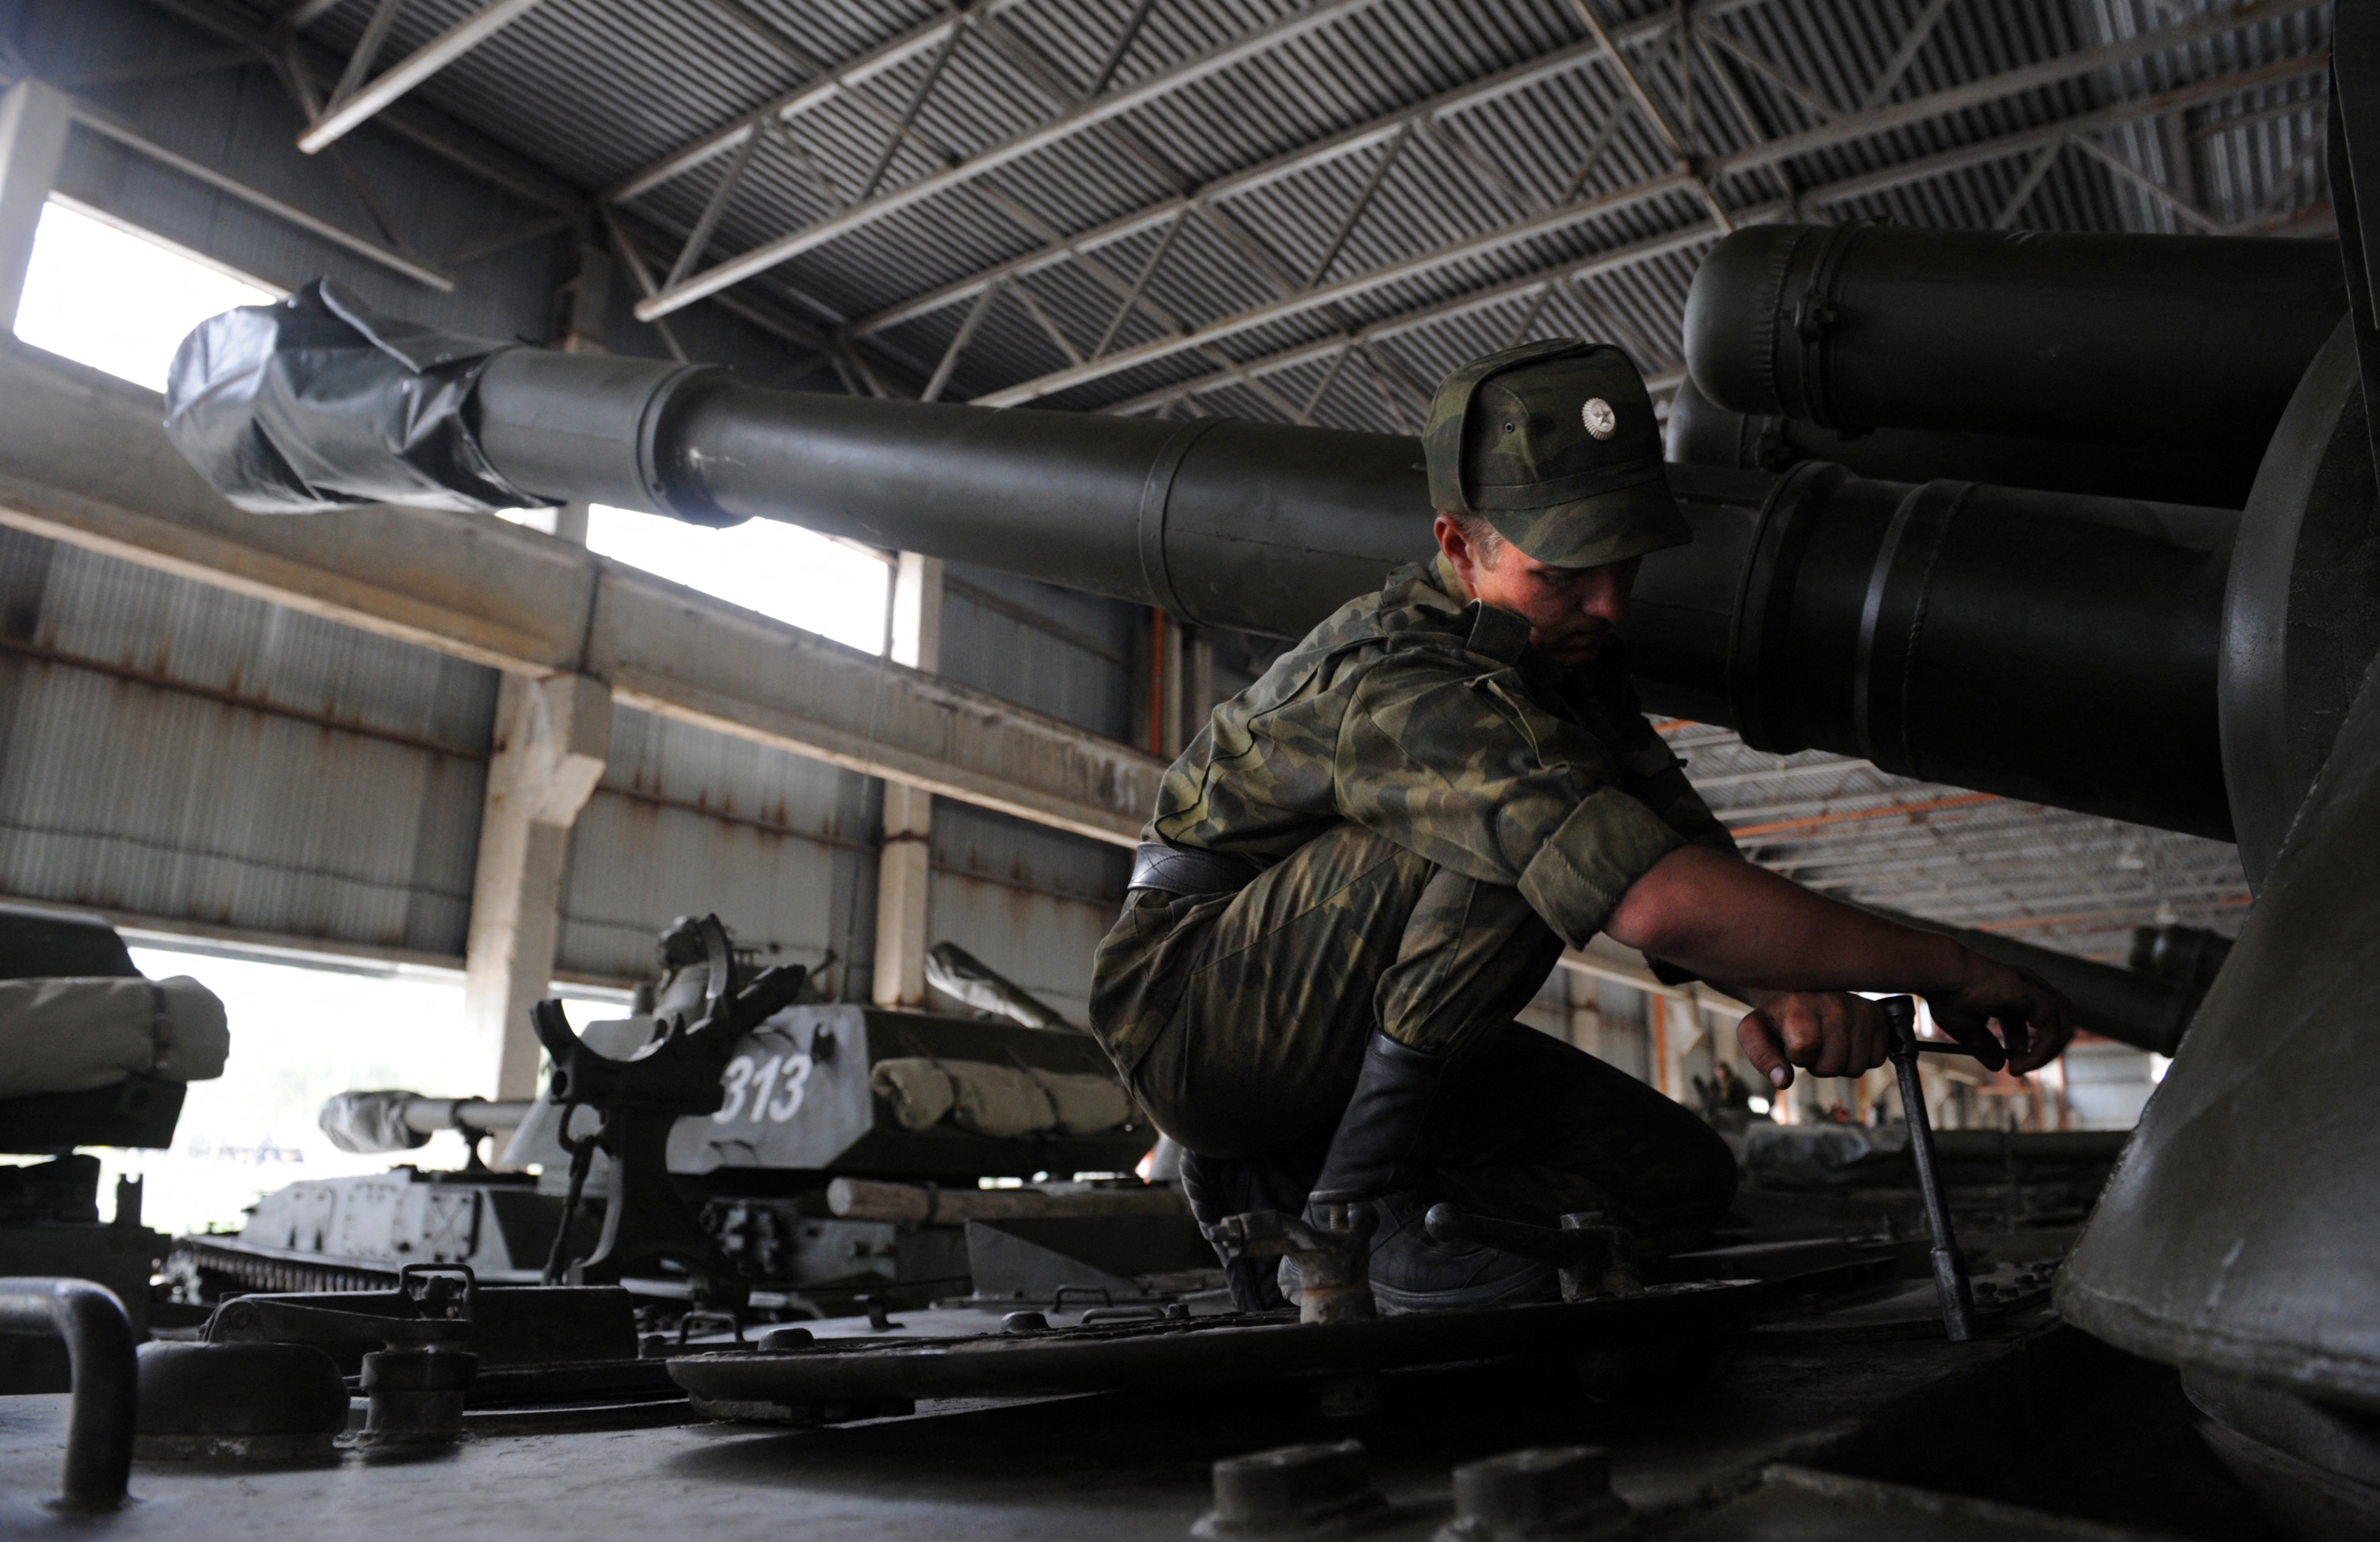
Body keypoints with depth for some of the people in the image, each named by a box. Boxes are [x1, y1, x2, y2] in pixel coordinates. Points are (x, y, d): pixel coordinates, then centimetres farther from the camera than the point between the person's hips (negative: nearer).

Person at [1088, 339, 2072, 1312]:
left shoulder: (1567, 643, -1)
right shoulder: (1402, 689, -32)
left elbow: (1688, 845, -6)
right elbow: (1657, 901, -42)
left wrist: (1783, 994, -26)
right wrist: (1949, 972, -32)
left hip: (1355, 1048, 9)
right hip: (1192, 1012, -8)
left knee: (1677, 1180, -2)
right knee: (1527, 843, -31)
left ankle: (1276, 1178, 7)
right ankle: (1354, 1203, -18)